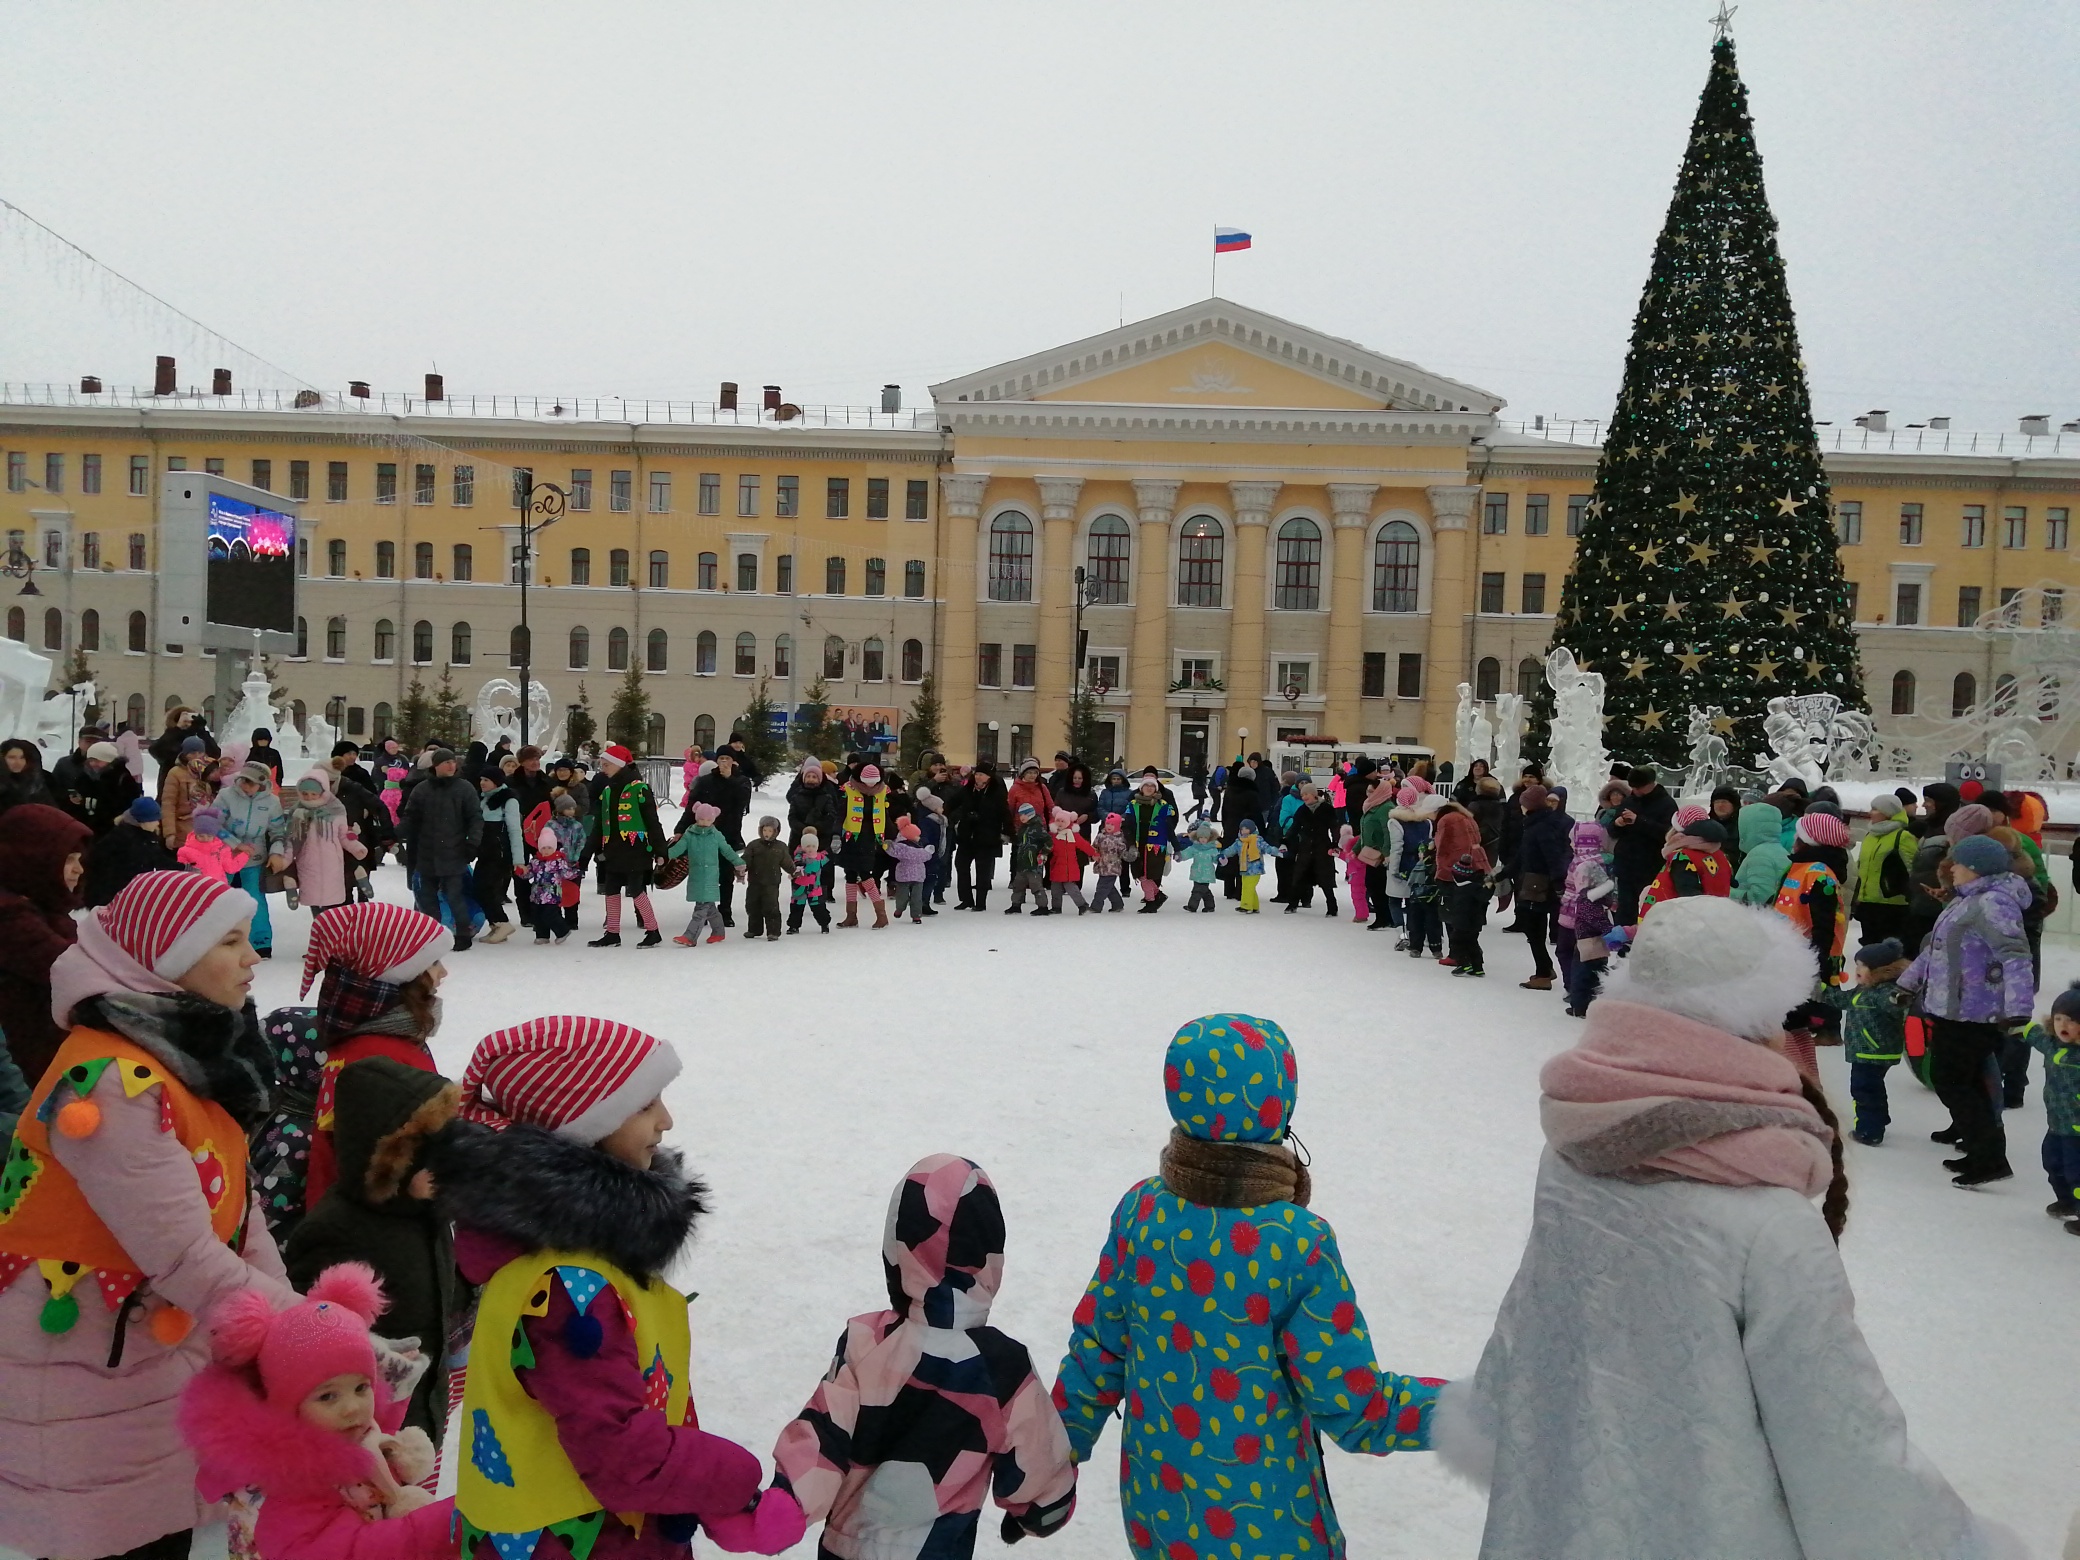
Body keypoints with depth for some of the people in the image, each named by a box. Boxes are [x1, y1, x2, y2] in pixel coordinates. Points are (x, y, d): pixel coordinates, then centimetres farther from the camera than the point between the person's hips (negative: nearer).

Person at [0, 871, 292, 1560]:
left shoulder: (193, 1053, 0)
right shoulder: (114, 1083, -28)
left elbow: (233, 1206, 3)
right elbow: (186, 1258, -30)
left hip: (167, 1346, 8)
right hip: (86, 1370, -8)